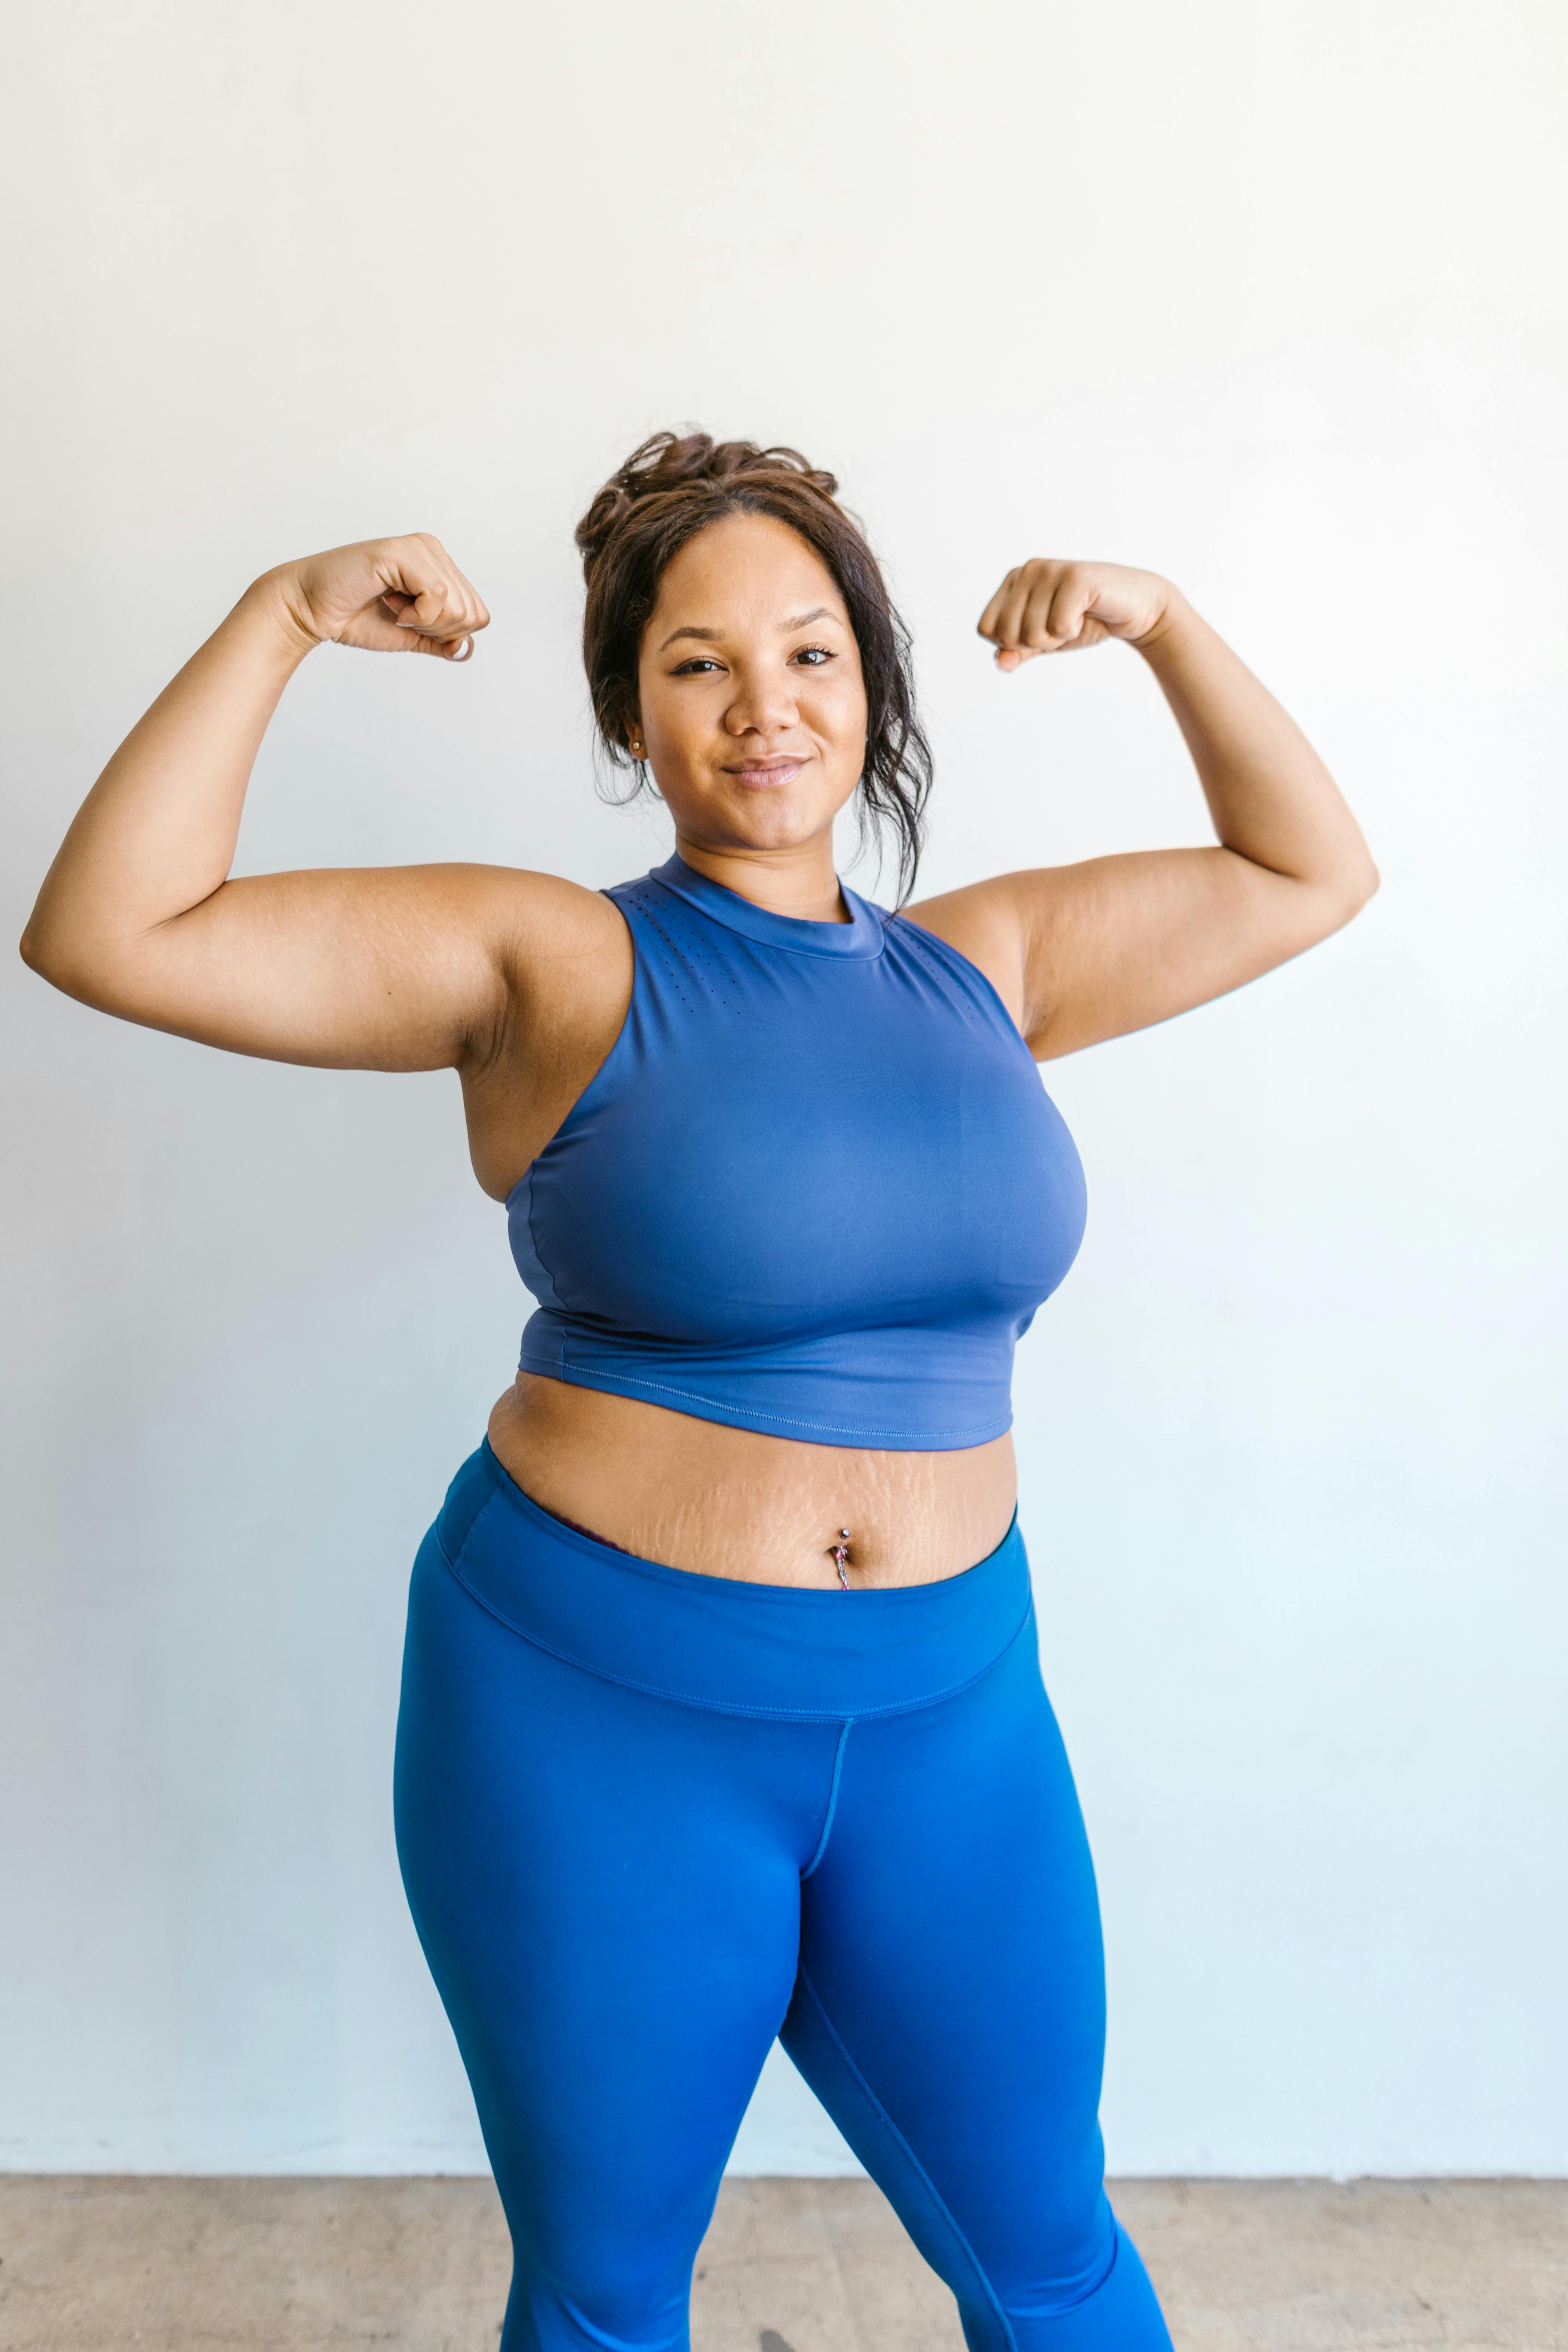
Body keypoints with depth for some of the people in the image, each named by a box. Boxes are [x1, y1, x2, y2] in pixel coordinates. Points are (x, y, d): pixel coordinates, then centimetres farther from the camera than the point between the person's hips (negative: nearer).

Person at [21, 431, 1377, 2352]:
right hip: (596, 1722, -3)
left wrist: (1163, 625, 4)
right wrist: (282, 617, -14)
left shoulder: (983, 965, 5)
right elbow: (111, 934, -13)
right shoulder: (553, 966, -7)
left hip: (948, 1719, 3)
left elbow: (1309, 874, 14)